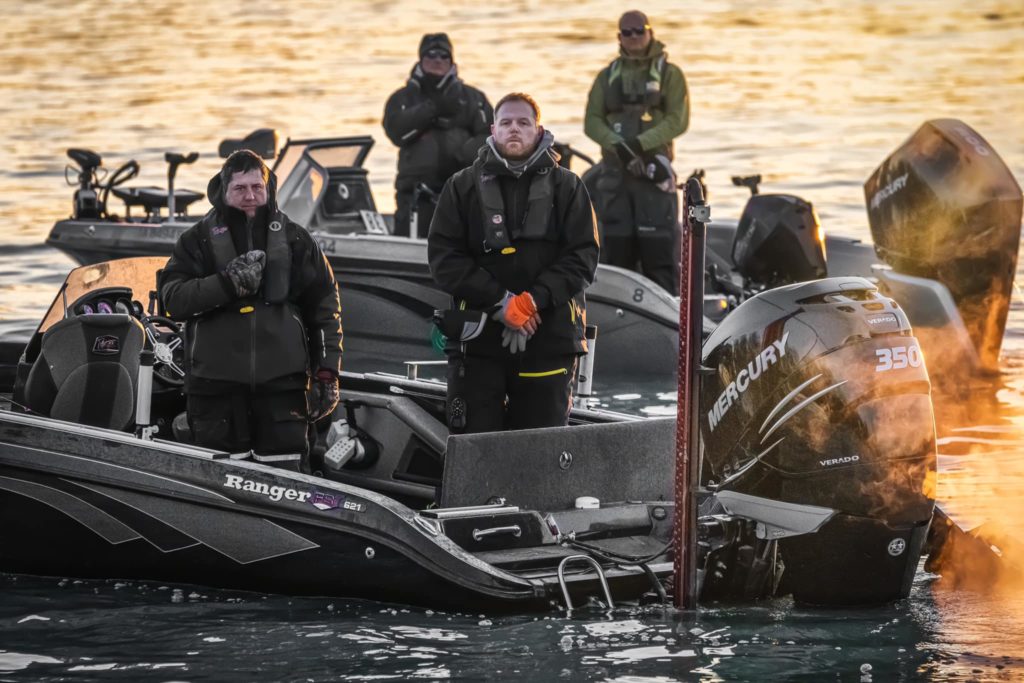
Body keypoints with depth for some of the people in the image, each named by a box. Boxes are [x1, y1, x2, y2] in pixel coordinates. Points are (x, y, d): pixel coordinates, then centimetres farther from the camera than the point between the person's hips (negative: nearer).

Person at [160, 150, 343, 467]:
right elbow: (173, 298, -5)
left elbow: (324, 307, 13)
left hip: (280, 378, 1)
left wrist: (327, 371, 6)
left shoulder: (294, 239, 12)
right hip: (216, 378, 0)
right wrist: (227, 283, -17)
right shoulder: (198, 240, 8)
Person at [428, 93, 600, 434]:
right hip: (477, 341, 0)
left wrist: (533, 300, -15)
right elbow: (443, 259, 0)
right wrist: (501, 301, -13)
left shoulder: (566, 187, 9)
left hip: (549, 341, 0)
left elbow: (583, 256, 0)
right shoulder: (463, 187, 9)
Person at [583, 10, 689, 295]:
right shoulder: (607, 76, 15)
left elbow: (678, 119, -5)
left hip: (654, 167, -3)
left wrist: (640, 143, -17)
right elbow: (592, 121, 6)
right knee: (615, 248, 3)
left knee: (660, 248, -9)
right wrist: (619, 145, -13)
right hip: (614, 170, 3)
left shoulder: (669, 74, 6)